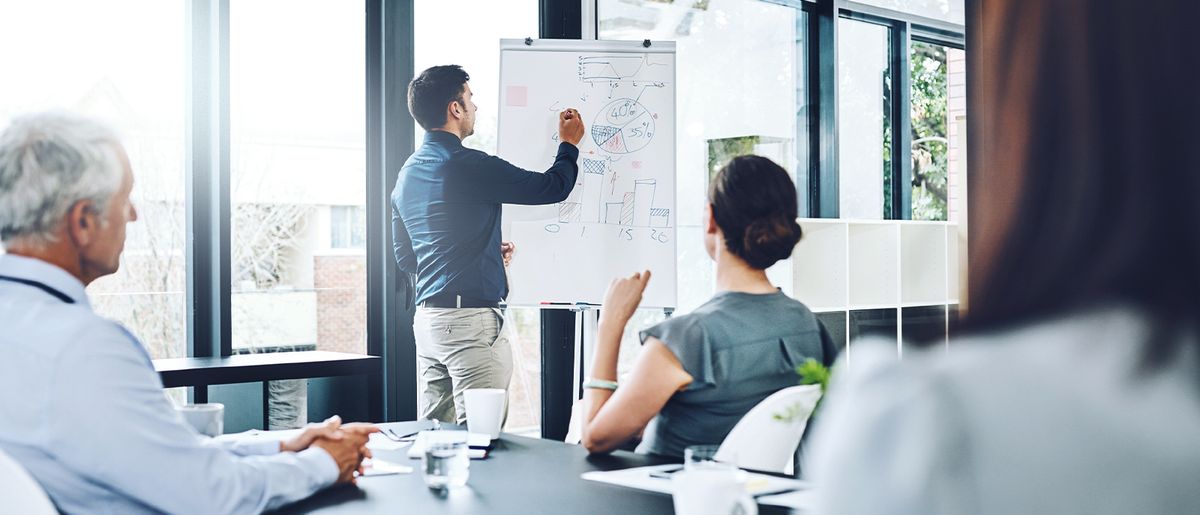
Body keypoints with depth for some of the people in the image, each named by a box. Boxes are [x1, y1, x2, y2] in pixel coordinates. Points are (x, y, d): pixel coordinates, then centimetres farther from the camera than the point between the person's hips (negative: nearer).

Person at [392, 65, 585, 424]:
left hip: (426, 318, 9)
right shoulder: (470, 166, -14)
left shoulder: (407, 174, 13)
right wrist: (569, 144, 13)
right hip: (471, 318, -9)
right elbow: (553, 187, -7)